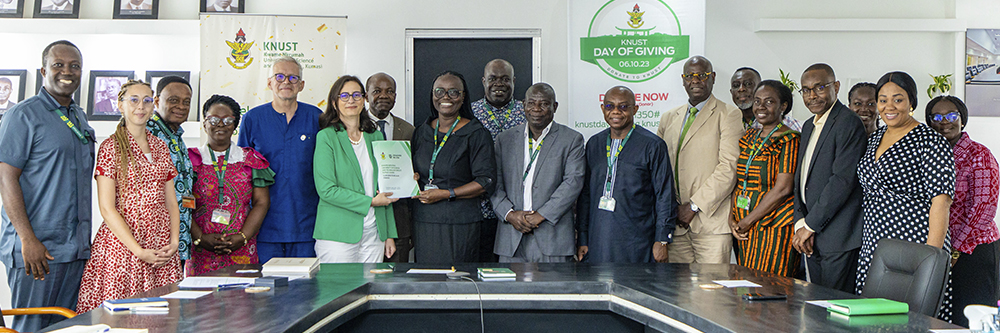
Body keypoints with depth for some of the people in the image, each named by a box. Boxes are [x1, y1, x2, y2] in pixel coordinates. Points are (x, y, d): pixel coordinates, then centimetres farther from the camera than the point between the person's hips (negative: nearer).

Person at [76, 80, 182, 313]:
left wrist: (174, 241, -2)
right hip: (122, 243, -5)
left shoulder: (161, 147, 13)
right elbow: (107, 208, -9)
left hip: (161, 248, 5)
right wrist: (139, 251, -14)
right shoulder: (111, 147, -3)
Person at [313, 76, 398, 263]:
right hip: (338, 235, -4)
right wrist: (370, 202, -11)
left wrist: (390, 234, 11)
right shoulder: (326, 137, -3)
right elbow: (326, 190, -11)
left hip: (374, 233, 5)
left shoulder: (375, 137, 13)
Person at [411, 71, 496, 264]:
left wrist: (447, 194, -14)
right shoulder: (421, 132, 13)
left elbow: (487, 181, -8)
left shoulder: (476, 134, -2)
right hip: (423, 223, 4)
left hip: (459, 225, -4)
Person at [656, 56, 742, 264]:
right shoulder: (669, 118, 18)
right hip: (676, 222, 5)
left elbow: (729, 168, -9)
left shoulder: (728, 115, 0)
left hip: (711, 221, -5)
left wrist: (694, 206, -12)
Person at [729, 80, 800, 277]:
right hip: (744, 230, 7)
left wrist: (747, 221, -12)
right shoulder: (749, 136, 13)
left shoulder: (789, 140, -8)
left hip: (774, 227, -7)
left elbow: (782, 189, -16)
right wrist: (732, 218, 1)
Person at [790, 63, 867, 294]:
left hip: (838, 238, -8)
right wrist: (801, 222, 1)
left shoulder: (849, 123, -11)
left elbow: (843, 179, -19)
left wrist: (810, 225, -15)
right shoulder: (809, 126, 17)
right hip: (812, 239, 8)